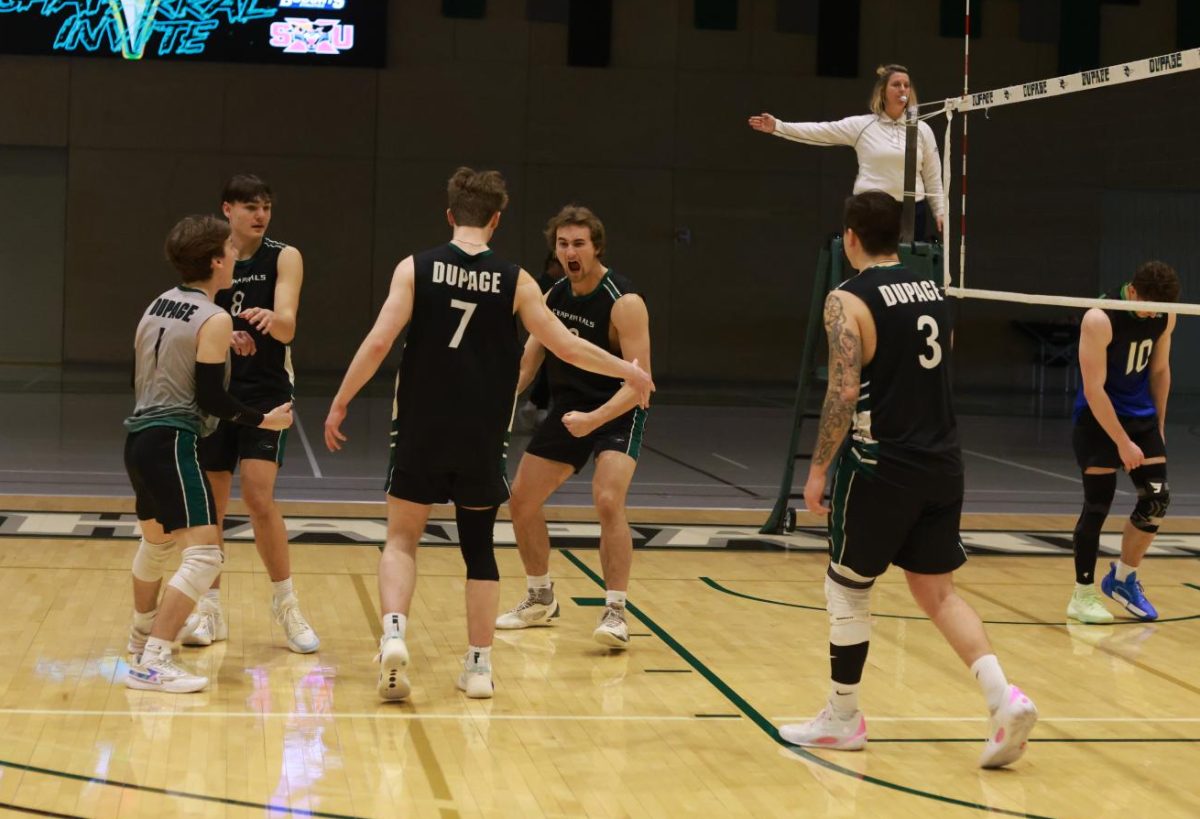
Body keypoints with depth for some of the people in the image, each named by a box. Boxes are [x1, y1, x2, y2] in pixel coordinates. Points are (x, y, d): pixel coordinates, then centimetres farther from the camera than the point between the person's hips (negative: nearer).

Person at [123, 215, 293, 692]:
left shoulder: (156, 307, 13)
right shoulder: (215, 321, -11)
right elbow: (211, 399, -13)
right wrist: (264, 421, -1)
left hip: (139, 437, 9)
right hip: (172, 442, -9)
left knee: (157, 541, 29)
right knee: (203, 554, -11)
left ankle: (142, 637, 48)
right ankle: (153, 664, -18)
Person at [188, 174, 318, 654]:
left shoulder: (283, 258, -4)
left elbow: (287, 326, -16)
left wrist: (271, 319, -41)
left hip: (267, 392, -3)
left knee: (259, 498, -13)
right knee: (210, 505, 6)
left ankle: (286, 606, 0)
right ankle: (210, 609, 19)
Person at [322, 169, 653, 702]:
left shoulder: (416, 268, -4)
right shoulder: (515, 281, -1)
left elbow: (379, 342, -12)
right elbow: (566, 347, 1)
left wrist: (340, 404, -2)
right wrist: (629, 372, 15)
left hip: (421, 433, -1)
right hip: (482, 440, 1)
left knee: (402, 538, 11)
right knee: (479, 547, 14)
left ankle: (393, 633, -12)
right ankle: (479, 664, 13)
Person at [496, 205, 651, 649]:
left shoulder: (623, 303, -21)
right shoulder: (552, 295, -1)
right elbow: (527, 362, 9)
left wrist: (594, 419, -37)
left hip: (618, 412, -7)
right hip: (567, 408, 7)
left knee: (608, 501, -27)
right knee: (521, 501, 8)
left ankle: (615, 612, -17)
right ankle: (540, 599, 27)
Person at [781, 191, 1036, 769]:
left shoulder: (848, 301, -11)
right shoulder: (933, 294, 11)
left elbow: (844, 393, -18)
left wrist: (818, 470, -12)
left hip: (882, 466, -6)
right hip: (943, 462, 6)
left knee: (847, 588, 10)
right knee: (936, 591, 11)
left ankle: (842, 719, 19)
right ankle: (1004, 698, -6)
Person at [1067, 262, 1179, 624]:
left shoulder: (1165, 316, -4)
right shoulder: (1100, 319, -24)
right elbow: (1093, 389, -23)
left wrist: (1159, 424, 12)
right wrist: (1122, 442, -22)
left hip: (1142, 415, 6)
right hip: (1099, 418, -6)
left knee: (1157, 498, 0)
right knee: (1098, 506, -7)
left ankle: (1123, 578, 17)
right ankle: (1083, 596, 3)